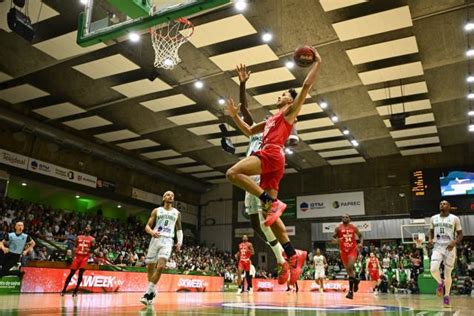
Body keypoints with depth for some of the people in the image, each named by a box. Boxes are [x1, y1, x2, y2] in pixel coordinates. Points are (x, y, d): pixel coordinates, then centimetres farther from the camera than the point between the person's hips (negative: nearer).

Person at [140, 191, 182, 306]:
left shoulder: (177, 213, 14)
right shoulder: (156, 211, 11)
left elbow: (179, 229, 20)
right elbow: (147, 226, 7)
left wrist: (180, 241, 3)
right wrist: (152, 232, -15)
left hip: (167, 240, -1)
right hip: (155, 239, 1)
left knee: (160, 266, -20)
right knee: (150, 267, 5)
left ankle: (149, 292, -11)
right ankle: (151, 292, 24)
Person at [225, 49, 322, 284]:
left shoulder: (290, 111, 13)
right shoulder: (271, 119, 35)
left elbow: (306, 85, 3)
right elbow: (249, 131, 41)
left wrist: (317, 63, 6)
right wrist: (235, 116, 32)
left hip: (272, 154, -8)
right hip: (268, 158, 8)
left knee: (233, 173, -25)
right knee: (271, 212, 0)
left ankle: (271, 202, -25)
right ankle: (293, 254, -2)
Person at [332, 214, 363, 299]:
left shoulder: (353, 227, 1)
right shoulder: (338, 228, -1)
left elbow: (360, 235, 15)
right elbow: (333, 238, 2)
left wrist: (361, 243, -3)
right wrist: (336, 240, -20)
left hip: (353, 249, -2)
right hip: (344, 251, 2)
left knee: (350, 267, -20)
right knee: (348, 269, 8)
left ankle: (351, 290, -15)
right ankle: (355, 280, 38)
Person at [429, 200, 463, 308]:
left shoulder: (454, 219, -1)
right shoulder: (433, 218, 7)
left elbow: (460, 234, 2)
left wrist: (454, 242, -17)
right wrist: (430, 239, -1)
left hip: (450, 248, -2)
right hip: (437, 247, 2)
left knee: (448, 274, 4)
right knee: (433, 269, -19)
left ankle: (446, 296, 22)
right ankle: (440, 283, 14)